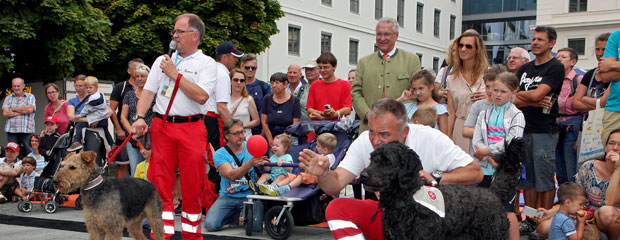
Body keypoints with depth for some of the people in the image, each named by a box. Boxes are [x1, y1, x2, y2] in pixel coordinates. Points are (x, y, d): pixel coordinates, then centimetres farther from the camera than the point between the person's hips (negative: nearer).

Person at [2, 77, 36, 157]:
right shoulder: (8, 98, 15)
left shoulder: (30, 97, 9)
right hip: (11, 131, 2)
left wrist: (13, 109, -1)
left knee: (30, 153, -6)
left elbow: (30, 109, -10)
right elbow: (5, 113, 1)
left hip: (27, 130, -2)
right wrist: (21, 112, -5)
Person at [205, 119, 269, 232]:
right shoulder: (219, 154, -5)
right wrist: (250, 163, -36)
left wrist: (262, 163, -21)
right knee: (211, 225, -21)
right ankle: (236, 215, 10)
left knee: (256, 226, -25)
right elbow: (231, 176, -21)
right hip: (228, 197, 0)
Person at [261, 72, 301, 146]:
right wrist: (271, 142, -4)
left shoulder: (294, 100, 0)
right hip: (270, 137, 1)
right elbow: (264, 123, 3)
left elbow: (295, 125, -3)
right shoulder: (267, 99, 6)